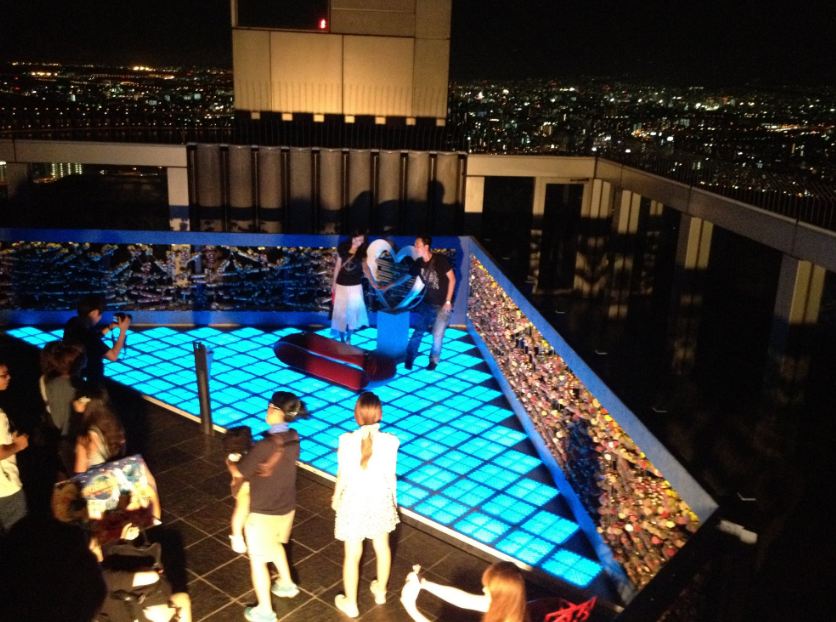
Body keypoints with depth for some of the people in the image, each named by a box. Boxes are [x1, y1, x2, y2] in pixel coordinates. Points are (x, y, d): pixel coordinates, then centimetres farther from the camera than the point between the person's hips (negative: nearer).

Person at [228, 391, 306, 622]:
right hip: (286, 506, 7)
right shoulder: (293, 439, -8)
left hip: (263, 511, -7)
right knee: (275, 544, 33)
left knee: (258, 560, 13)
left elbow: (239, 472, -17)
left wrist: (230, 462, 4)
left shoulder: (265, 445, -31)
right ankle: (287, 584, 50)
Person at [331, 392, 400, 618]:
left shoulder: (347, 441, -23)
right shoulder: (390, 441, -20)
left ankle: (350, 604, 34)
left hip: (354, 501, -1)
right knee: (382, 547, 26)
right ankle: (380, 591, 47)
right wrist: (393, 497, 12)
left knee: (353, 553, 16)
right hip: (380, 500, 2)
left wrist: (336, 497, 8)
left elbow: (342, 477, -11)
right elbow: (391, 475, -8)